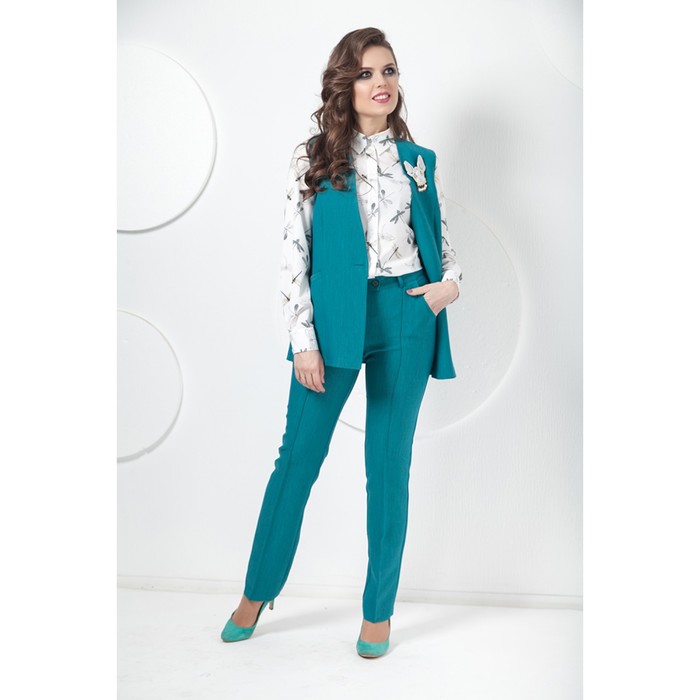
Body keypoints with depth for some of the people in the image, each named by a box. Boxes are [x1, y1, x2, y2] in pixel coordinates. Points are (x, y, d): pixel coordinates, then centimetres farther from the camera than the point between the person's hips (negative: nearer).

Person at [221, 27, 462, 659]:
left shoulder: (420, 161, 11)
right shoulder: (314, 158, 4)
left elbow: (443, 241, 17)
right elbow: (295, 255, -1)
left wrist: (450, 281, -5)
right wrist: (303, 340, -7)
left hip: (406, 316, 2)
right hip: (335, 315, -1)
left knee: (389, 465, 6)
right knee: (298, 457, 3)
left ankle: (379, 611, 19)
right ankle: (257, 594, 22)